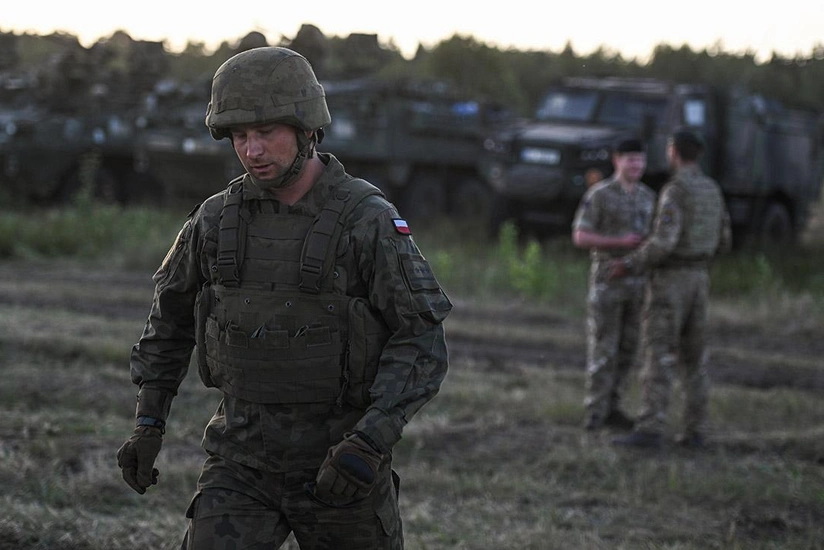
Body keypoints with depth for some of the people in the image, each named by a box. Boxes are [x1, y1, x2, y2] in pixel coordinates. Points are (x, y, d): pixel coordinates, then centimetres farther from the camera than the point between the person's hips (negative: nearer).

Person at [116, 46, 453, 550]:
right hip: (243, 460, 2)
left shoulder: (369, 221, -13)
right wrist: (149, 422, 10)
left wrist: (371, 443, -28)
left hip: (338, 464, -2)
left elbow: (423, 344, -16)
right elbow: (171, 315, 16)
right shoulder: (217, 220, 0)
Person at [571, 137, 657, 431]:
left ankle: (610, 409, 16)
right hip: (607, 280, -6)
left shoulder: (648, 196, 9)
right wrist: (620, 242, -23)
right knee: (603, 348, -6)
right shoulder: (598, 194, -10)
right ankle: (595, 414, 1)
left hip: (636, 282, 6)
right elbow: (580, 238, -14)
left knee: (626, 348, 7)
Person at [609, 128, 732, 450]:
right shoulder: (712, 190, 9)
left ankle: (649, 432, -13)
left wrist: (630, 265, -14)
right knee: (691, 358, 13)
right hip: (698, 280, 8)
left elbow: (663, 242, -27)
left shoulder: (675, 191, -18)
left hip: (669, 281, -8)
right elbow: (722, 242, 15)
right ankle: (694, 431, 11)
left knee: (657, 357, -8)